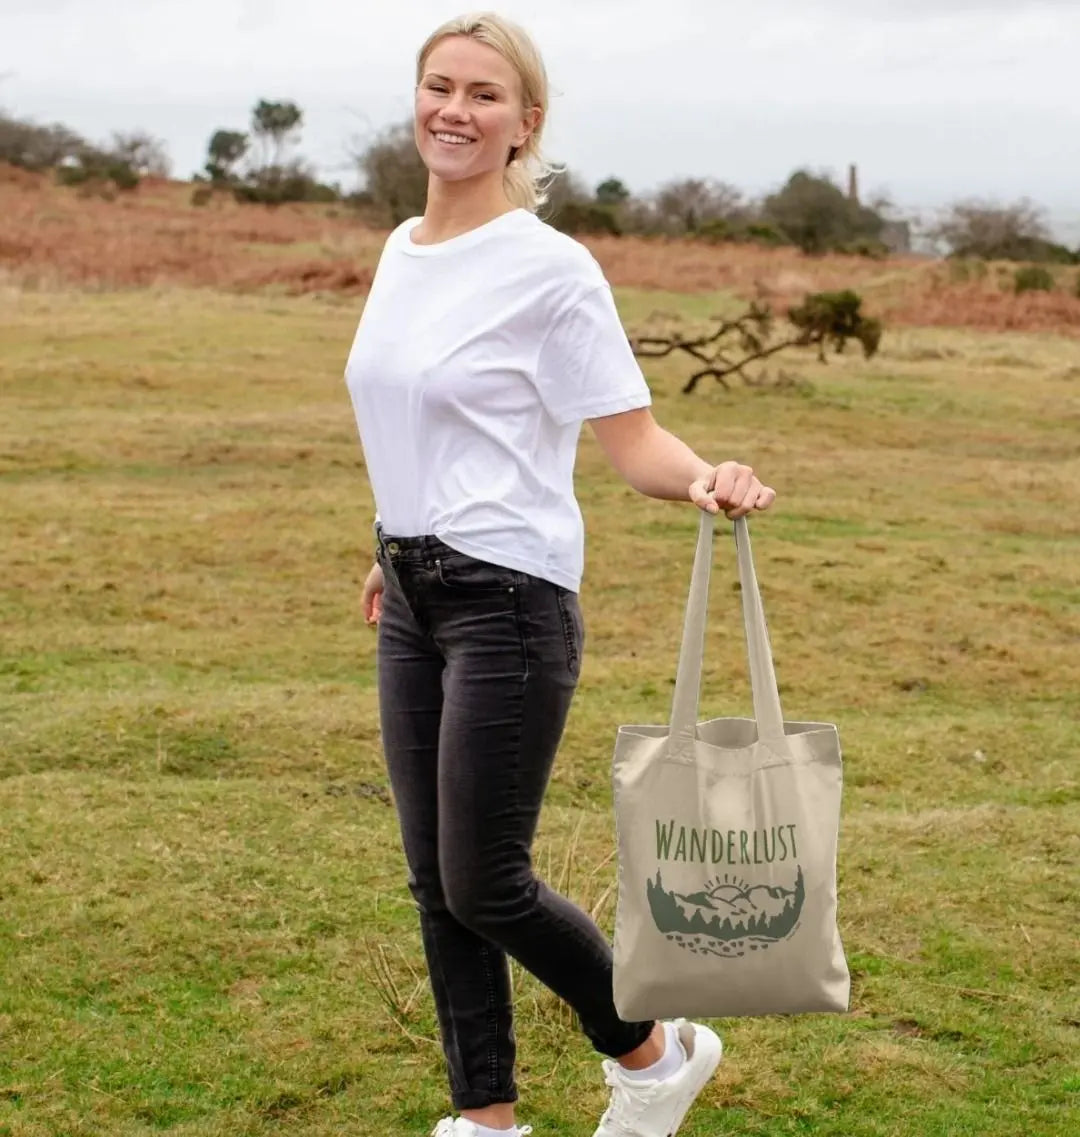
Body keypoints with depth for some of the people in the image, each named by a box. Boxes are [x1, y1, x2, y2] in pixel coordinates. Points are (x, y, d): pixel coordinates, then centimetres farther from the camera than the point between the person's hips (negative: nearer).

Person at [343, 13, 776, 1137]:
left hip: (506, 604, -7)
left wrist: (708, 478, -34)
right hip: (413, 601, 7)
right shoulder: (403, 250, 10)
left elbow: (631, 438, -15)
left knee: (483, 887, -2)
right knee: (436, 881, 10)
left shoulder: (549, 268, -12)